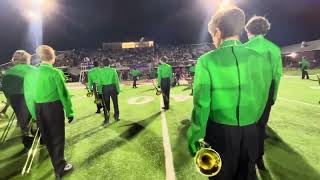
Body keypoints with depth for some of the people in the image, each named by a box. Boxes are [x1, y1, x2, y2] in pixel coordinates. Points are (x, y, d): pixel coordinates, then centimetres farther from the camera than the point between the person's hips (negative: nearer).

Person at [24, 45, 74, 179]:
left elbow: (28, 96, 6)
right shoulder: (55, 72, -14)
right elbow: (63, 94, -14)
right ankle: (60, 169, 23)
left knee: (47, 138, 20)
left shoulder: (31, 73, 2)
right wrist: (69, 112, -5)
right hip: (54, 108, -5)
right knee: (57, 138, 9)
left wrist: (34, 114, 15)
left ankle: (56, 163, 41)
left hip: (38, 110, 6)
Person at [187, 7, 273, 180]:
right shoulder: (260, 59, -3)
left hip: (220, 133, -3)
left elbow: (201, 105, -16)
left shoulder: (207, 60, -16)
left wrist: (194, 136, -3)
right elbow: (261, 99, 5)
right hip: (250, 132, 4)